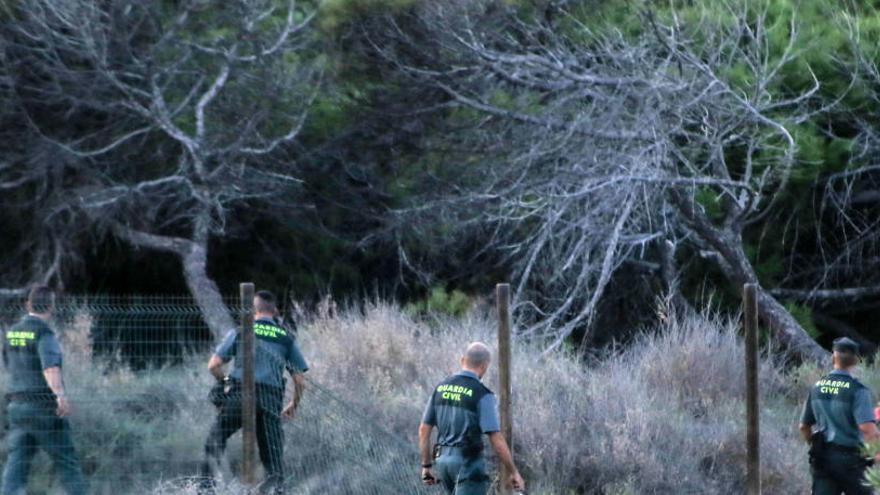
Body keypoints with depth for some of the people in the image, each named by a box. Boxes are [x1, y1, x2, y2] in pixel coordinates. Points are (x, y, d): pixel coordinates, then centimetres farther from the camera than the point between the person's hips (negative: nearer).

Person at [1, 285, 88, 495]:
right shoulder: (44, 334, -14)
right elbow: (51, 367, -31)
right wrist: (60, 395, -44)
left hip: (18, 406, 6)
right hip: (45, 407, -6)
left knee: (17, 462, -1)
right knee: (66, 461, 6)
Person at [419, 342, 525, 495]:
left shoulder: (441, 388, 7)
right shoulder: (483, 395, -12)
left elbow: (424, 429, 10)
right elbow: (496, 440, -16)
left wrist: (426, 465, 18)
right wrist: (514, 472, -8)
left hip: (443, 460, 7)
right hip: (468, 463, -7)